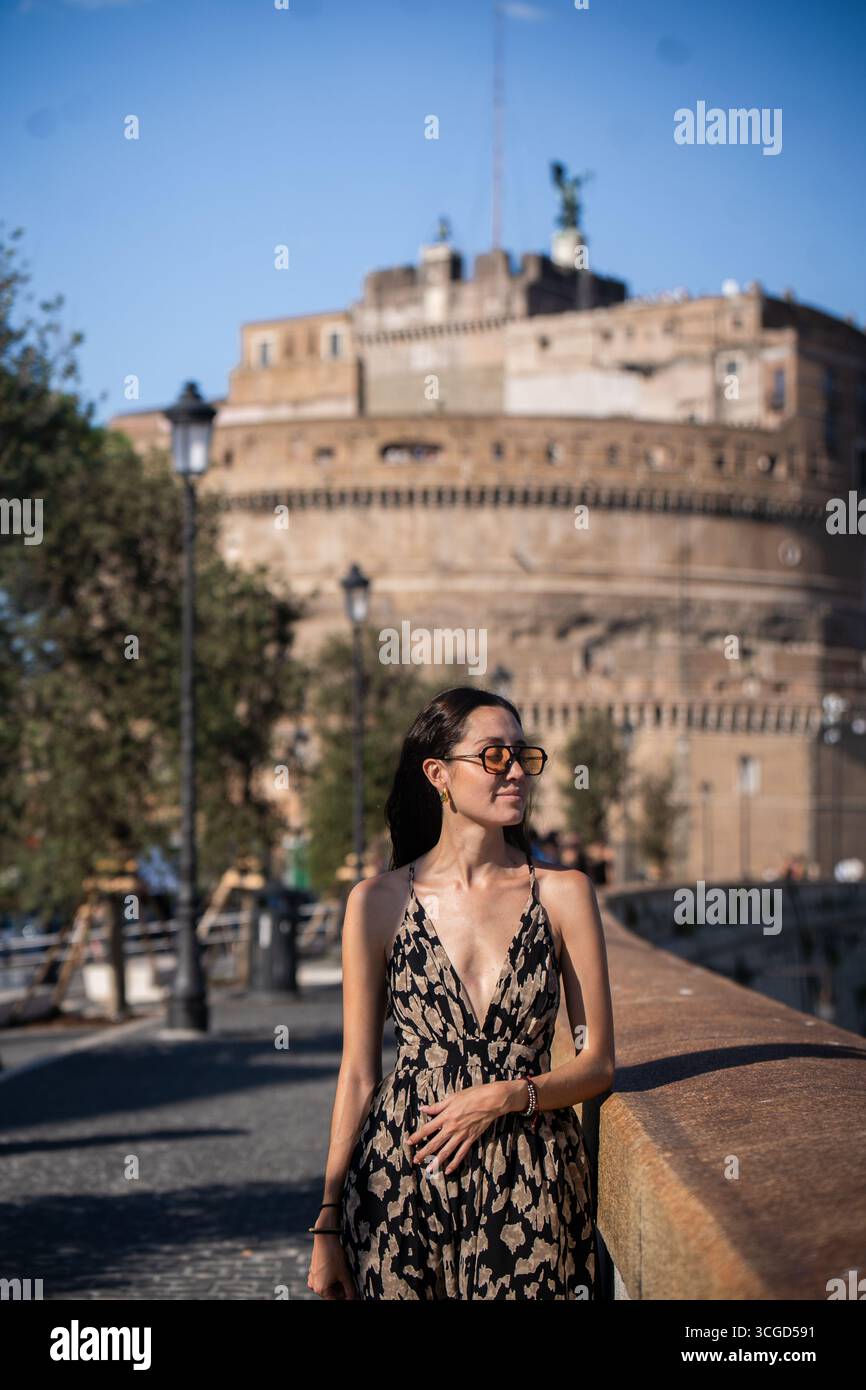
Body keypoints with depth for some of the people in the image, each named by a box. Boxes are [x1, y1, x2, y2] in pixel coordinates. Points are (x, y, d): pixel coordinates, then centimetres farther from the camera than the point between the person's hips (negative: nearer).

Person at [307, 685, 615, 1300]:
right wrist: (327, 1226, 3)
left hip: (530, 1181, 0)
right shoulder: (378, 902, 0)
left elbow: (598, 1064, 4)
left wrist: (506, 1096, -13)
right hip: (402, 1177, 0)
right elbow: (359, 1073, 3)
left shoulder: (563, 893, 1)